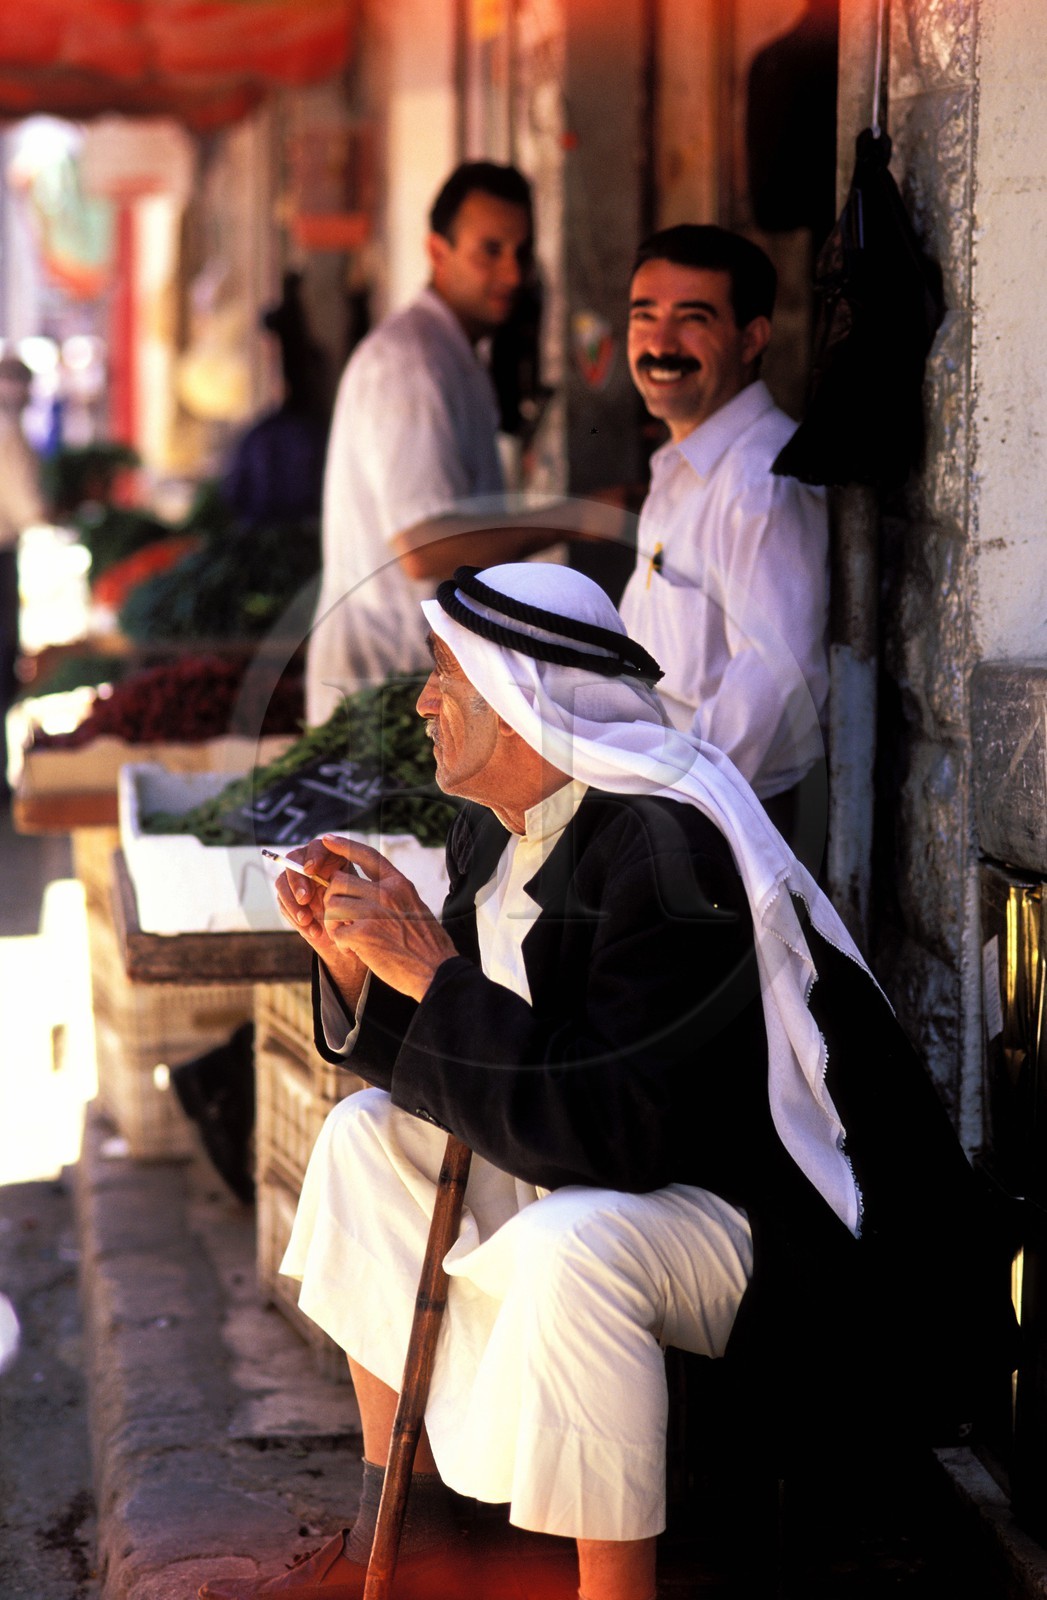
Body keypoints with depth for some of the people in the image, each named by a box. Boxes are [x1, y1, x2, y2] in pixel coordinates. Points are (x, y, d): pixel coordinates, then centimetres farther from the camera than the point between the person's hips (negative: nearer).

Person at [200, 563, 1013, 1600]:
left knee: (570, 1247, -37)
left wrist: (433, 971, -27)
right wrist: (360, 964, -9)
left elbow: (619, 1130, -32)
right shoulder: (497, 831, 3)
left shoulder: (667, 846, -27)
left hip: (790, 1237, -10)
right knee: (367, 1135, 10)